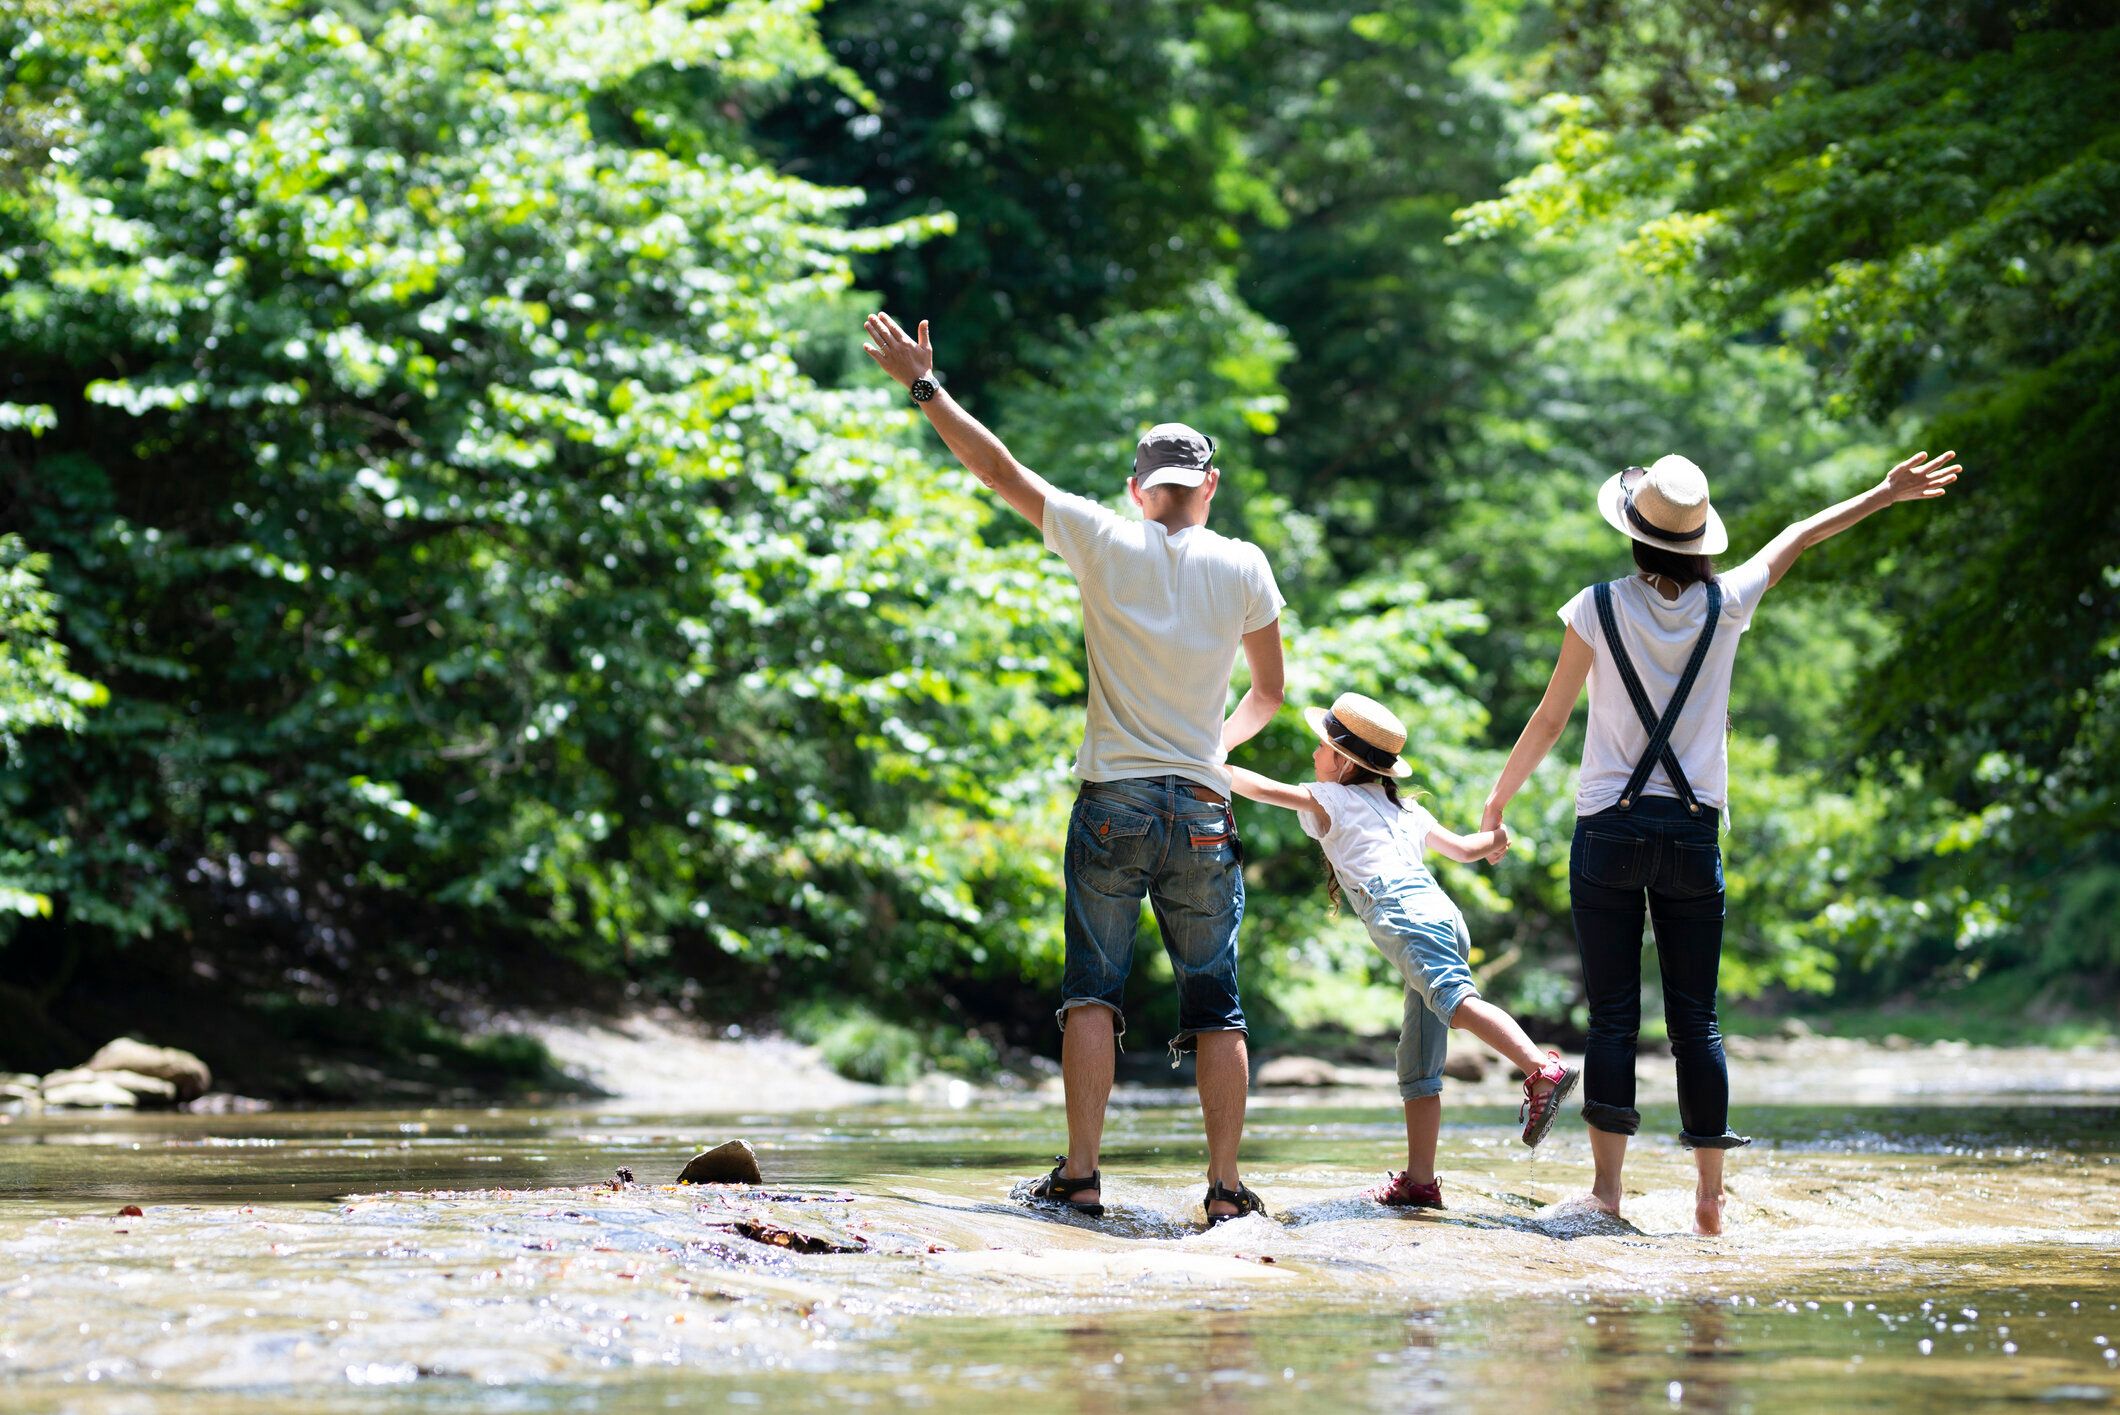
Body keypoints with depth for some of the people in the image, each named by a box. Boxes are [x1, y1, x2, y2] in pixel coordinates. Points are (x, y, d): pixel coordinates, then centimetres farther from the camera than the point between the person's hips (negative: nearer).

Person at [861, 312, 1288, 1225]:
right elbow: (1269, 689, 15)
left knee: (1093, 991, 1)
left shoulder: (1105, 543, -1)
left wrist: (923, 386, 11)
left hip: (1112, 803, -1)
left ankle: (1081, 1174, -5)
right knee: (1215, 1004, 4)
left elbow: (1000, 469, 3)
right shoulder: (1241, 568, 4)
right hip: (1203, 811, 1)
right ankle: (1226, 1185, 2)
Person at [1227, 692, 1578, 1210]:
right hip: (1446, 917, 8)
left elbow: (1259, 787, 24)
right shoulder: (1407, 810, 32)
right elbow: (1465, 848, 42)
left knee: (1455, 998, -30)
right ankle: (1420, 1180, 7)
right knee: (1417, 1064, 9)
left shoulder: (1328, 801, 15)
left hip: (1406, 915, -8)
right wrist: (1493, 837, 65)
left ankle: (1542, 1069, -52)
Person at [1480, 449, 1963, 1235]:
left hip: (1608, 831, -2)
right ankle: (1710, 1194, 8)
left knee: (1612, 1018, -2)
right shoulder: (1724, 605, 1)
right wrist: (1888, 493, 32)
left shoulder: (1598, 608, -5)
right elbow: (1796, 539, 16)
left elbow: (1549, 719, 1)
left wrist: (1498, 799, 15)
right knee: (1695, 1020, 7)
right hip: (1693, 833, 2)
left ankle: (1606, 1189, -6)